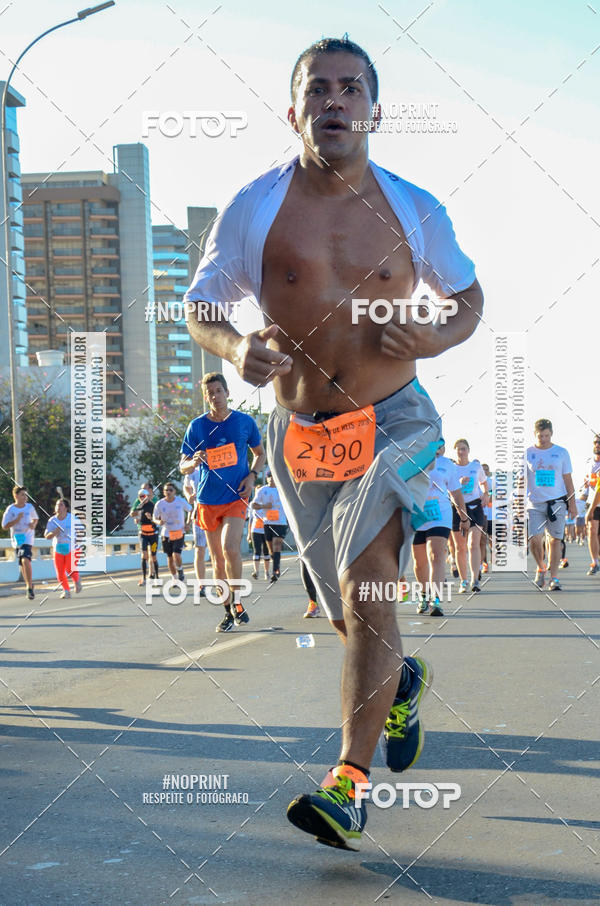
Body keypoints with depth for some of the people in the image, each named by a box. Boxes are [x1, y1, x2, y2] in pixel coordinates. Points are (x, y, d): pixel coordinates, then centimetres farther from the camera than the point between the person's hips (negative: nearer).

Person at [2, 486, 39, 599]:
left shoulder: (30, 507, 0)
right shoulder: (10, 509, -6)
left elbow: (36, 518, 18)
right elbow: (4, 526, -7)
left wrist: (33, 524, -5)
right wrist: (17, 519, -18)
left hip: (28, 537, -2)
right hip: (17, 539, 2)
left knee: (25, 560, -23)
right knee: (22, 564, 13)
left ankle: (29, 587, -18)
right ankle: (29, 584, 34)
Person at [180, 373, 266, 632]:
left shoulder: (245, 421, 0)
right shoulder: (197, 426, 0)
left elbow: (260, 453, 15)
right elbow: (183, 466, 5)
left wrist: (252, 475, -3)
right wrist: (194, 461, -18)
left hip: (236, 496, -2)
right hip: (208, 500, 2)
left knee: (230, 547, -22)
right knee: (217, 559, 7)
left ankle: (236, 601, -2)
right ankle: (228, 611, 20)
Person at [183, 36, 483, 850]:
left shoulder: (414, 208, -2)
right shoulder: (252, 209, -4)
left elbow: (469, 297, 11)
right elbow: (200, 309, 3)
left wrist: (438, 338, -11)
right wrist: (235, 348, -19)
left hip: (393, 423, -2)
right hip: (301, 439, 2)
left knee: (363, 583, -21)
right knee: (349, 613, 13)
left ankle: (350, 784, -15)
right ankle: (403, 680, 48)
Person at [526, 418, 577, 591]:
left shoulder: (561, 452, 6)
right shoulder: (528, 454, 5)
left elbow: (568, 480, 9)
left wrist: (572, 504, 5)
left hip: (557, 502, 0)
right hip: (534, 503, 0)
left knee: (555, 540, 0)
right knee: (534, 539, -10)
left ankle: (554, 578, 8)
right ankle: (541, 568, 16)